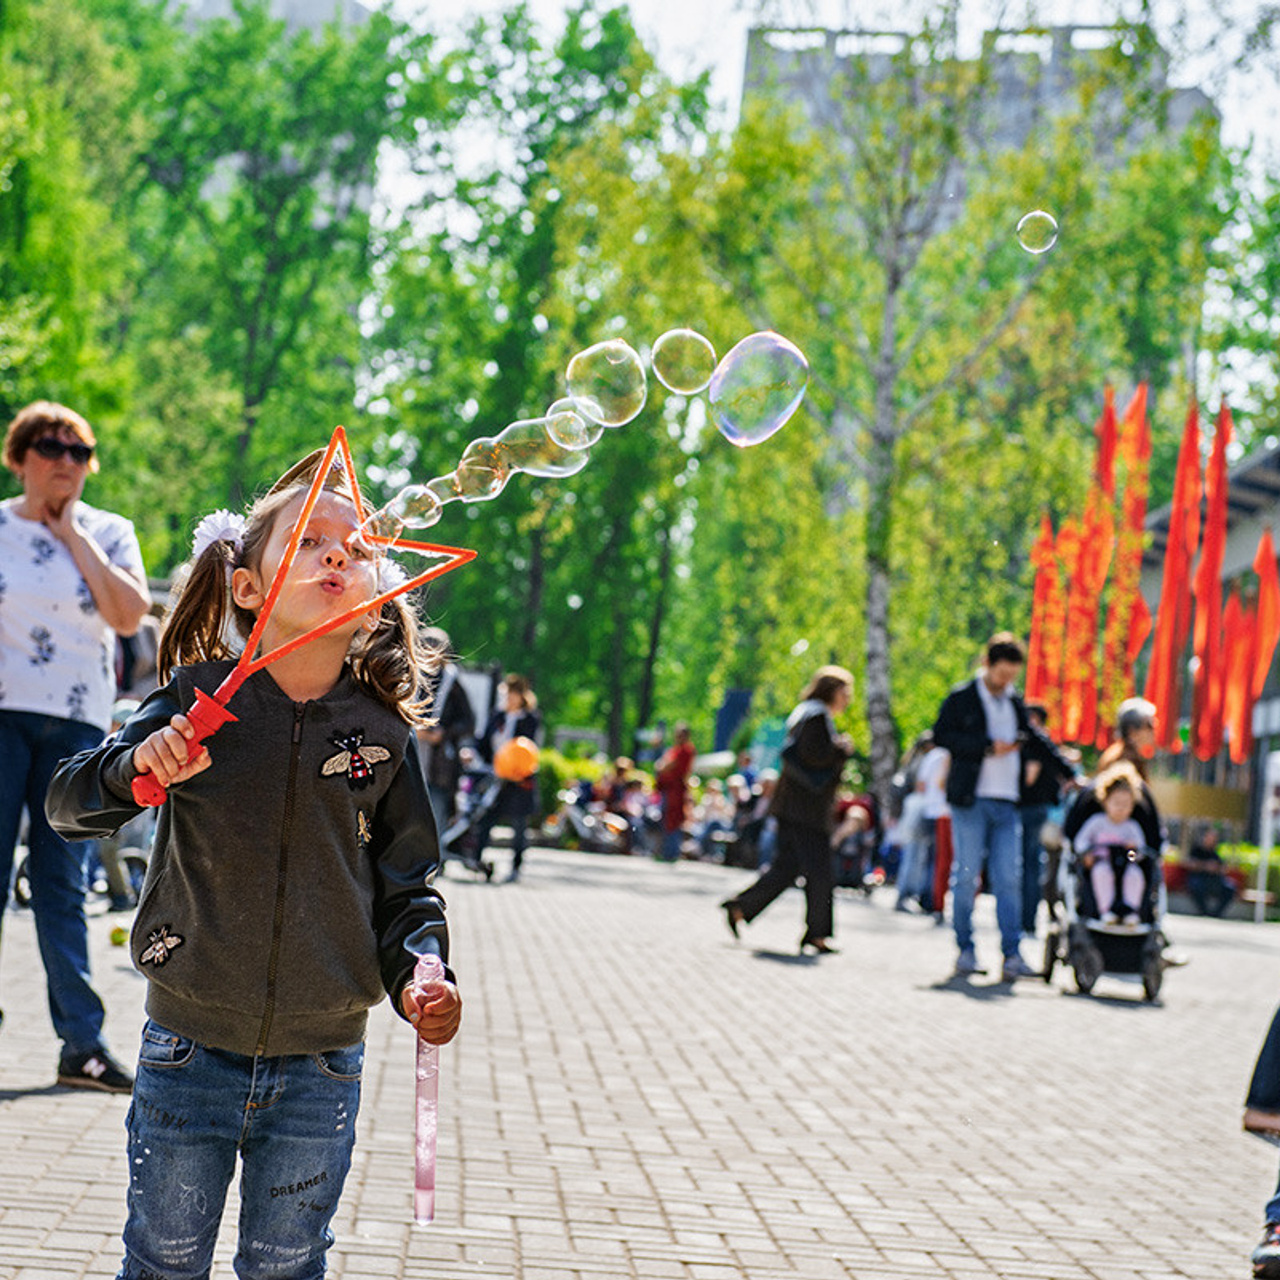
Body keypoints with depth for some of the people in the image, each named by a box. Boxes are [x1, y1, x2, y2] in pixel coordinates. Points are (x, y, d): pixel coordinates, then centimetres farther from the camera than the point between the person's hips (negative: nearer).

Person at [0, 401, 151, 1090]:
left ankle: (82, 1044, 3)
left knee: (62, 883, 3)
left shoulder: (108, 533, 10)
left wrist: (72, 534, -4)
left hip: (78, 721, 2)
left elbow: (130, 615, -5)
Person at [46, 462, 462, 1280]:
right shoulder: (196, 699, -5)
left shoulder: (385, 735, -2)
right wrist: (137, 767, -25)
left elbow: (407, 883, 5)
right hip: (189, 1050, -1)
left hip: (320, 1067, 1)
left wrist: (417, 972, -13)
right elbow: (69, 804, -4)